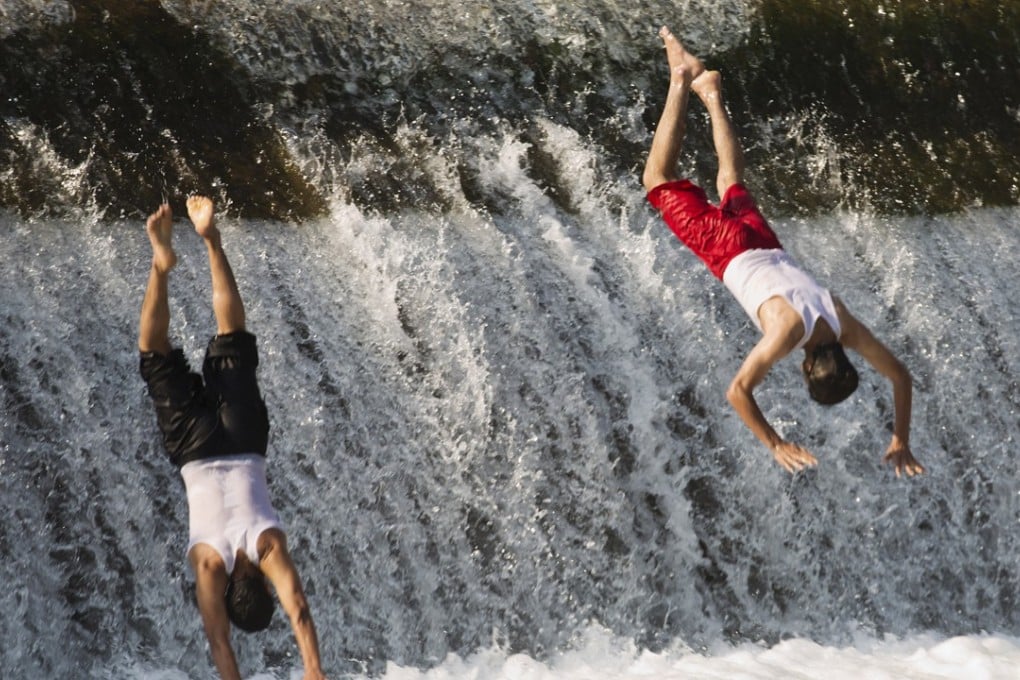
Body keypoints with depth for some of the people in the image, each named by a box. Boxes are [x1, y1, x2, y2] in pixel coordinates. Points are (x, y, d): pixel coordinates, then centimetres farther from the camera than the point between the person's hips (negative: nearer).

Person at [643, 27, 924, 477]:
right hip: (728, 251, -4)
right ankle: (683, 80, 21)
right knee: (661, 181, 14)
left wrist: (901, 442, -11)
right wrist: (777, 446, -36)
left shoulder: (847, 329, -22)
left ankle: (710, 92, 44)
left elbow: (900, 376, -9)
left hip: (764, 247, 4)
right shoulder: (788, 331, -36)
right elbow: (738, 391, -37)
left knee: (731, 183, 32)